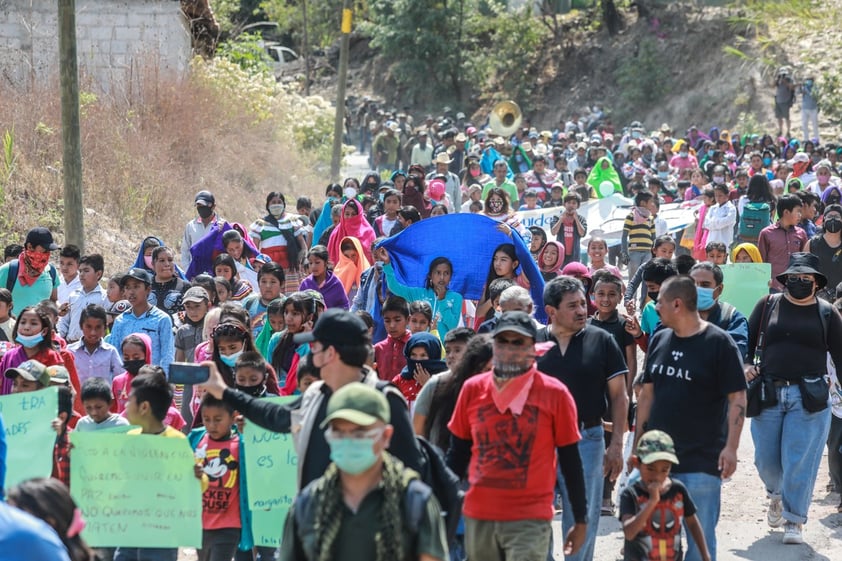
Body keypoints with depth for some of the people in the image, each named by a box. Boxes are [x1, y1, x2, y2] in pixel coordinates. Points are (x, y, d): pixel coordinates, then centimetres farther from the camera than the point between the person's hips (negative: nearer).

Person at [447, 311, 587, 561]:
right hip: (478, 518, 3)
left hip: (530, 521, -3)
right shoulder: (473, 389, 5)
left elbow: (570, 461, 2)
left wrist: (580, 521, 4)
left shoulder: (554, 393, -3)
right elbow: (458, 454, 13)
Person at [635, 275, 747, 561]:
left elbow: (737, 399, -10)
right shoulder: (659, 340, 9)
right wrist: (638, 441, 13)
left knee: (700, 538, -2)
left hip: (702, 461, -6)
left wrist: (731, 447, -18)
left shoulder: (719, 343, -9)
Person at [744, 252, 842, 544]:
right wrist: (746, 365, -5)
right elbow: (747, 340, 11)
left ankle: (793, 521, 5)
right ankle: (777, 495, 40)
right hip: (768, 395, 2)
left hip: (809, 398, -2)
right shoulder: (768, 305, 8)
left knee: (799, 462, -5)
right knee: (766, 458, 9)